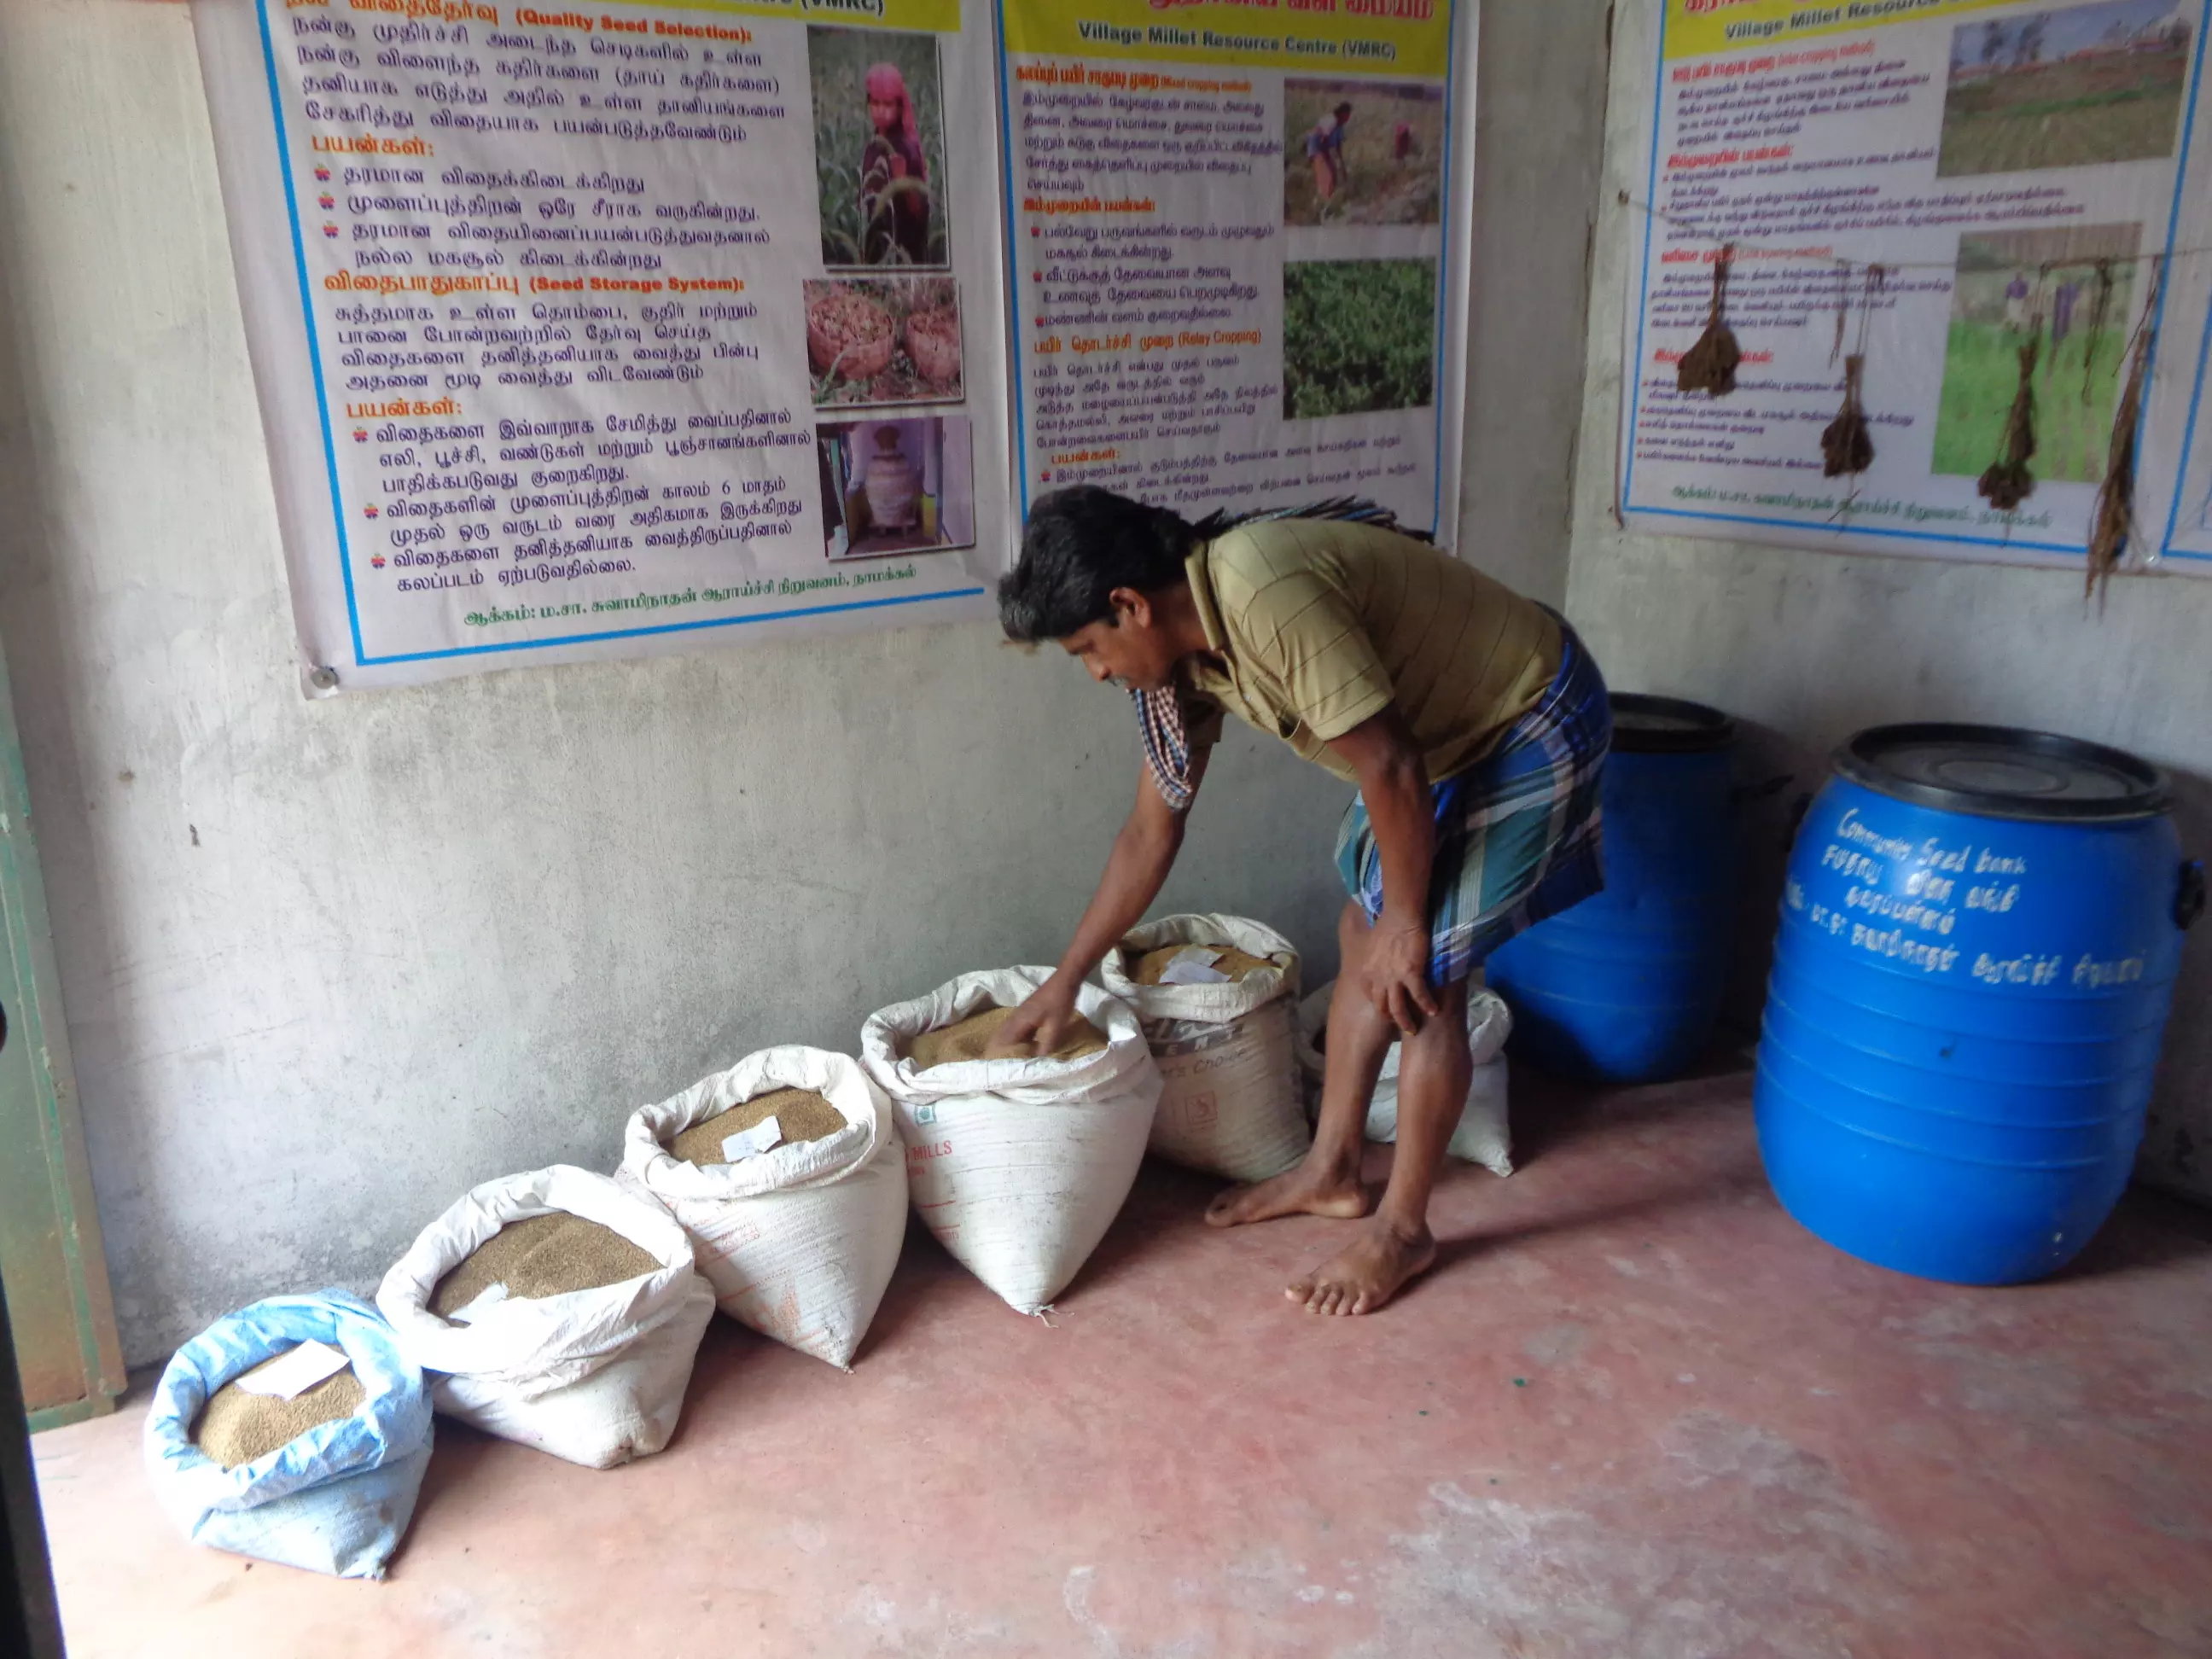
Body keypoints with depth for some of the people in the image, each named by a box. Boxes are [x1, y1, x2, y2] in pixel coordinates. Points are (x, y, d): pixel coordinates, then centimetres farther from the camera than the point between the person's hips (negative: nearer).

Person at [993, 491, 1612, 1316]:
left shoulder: (1263, 595, -33)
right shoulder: (1183, 651, -3)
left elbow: (1390, 768, -29)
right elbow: (1149, 833, 5)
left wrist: (1406, 920, -16)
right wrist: (1064, 982, 9)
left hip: (1530, 722, -9)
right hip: (1445, 730, 9)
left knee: (1421, 978, -6)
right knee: (1362, 938, 13)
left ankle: (1402, 1226, 11)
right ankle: (1332, 1170, 29)